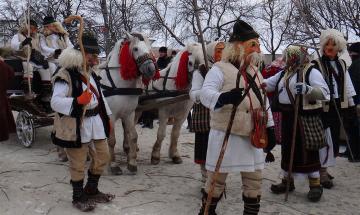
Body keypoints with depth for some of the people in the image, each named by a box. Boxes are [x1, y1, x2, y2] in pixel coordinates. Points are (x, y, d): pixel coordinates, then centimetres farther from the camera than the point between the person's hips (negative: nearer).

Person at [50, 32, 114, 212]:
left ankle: (91, 191, 35)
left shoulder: (92, 74, 11)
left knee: (102, 157, 16)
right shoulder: (65, 76, -16)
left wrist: (107, 118, 17)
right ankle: (78, 197, 24)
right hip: (75, 126, -8)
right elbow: (55, 102, -22)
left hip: (95, 122, 9)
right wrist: (78, 101, -34)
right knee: (78, 164, 4)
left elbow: (100, 97, 18)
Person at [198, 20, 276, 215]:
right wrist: (225, 97, -43)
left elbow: (264, 102, 20)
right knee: (217, 178, 5)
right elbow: (205, 94, -22)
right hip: (225, 135, -6)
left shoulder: (256, 72, 15)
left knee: (254, 179, 11)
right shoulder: (220, 69, -8)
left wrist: (269, 128, 14)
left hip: (252, 136, 7)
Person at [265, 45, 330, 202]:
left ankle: (315, 185, 10)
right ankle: (287, 181, 26)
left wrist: (307, 89, -35)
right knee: (287, 149, 13)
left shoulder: (311, 72, -8)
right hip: (288, 117, 7)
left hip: (306, 117, -7)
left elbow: (324, 92, -19)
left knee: (308, 151, -2)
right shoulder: (283, 74, 13)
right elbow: (265, 84, 16)